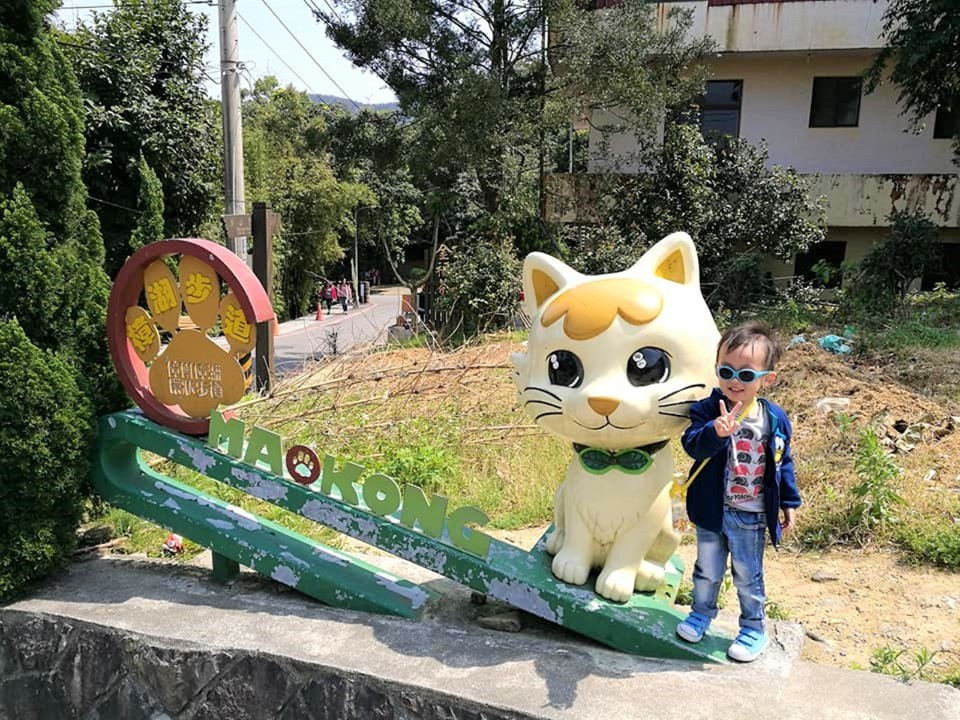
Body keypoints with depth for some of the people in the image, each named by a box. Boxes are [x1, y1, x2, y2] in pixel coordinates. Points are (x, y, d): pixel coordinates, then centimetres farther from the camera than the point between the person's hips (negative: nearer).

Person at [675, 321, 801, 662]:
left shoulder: (775, 419, -7)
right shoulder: (707, 410, -14)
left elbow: (784, 464, 5)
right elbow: (692, 444, -30)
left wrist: (790, 502, 8)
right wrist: (715, 432, -50)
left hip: (752, 517, 0)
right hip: (711, 511, 0)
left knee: (748, 576, 15)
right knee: (707, 570, 20)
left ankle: (754, 628, 35)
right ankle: (702, 612, 43)